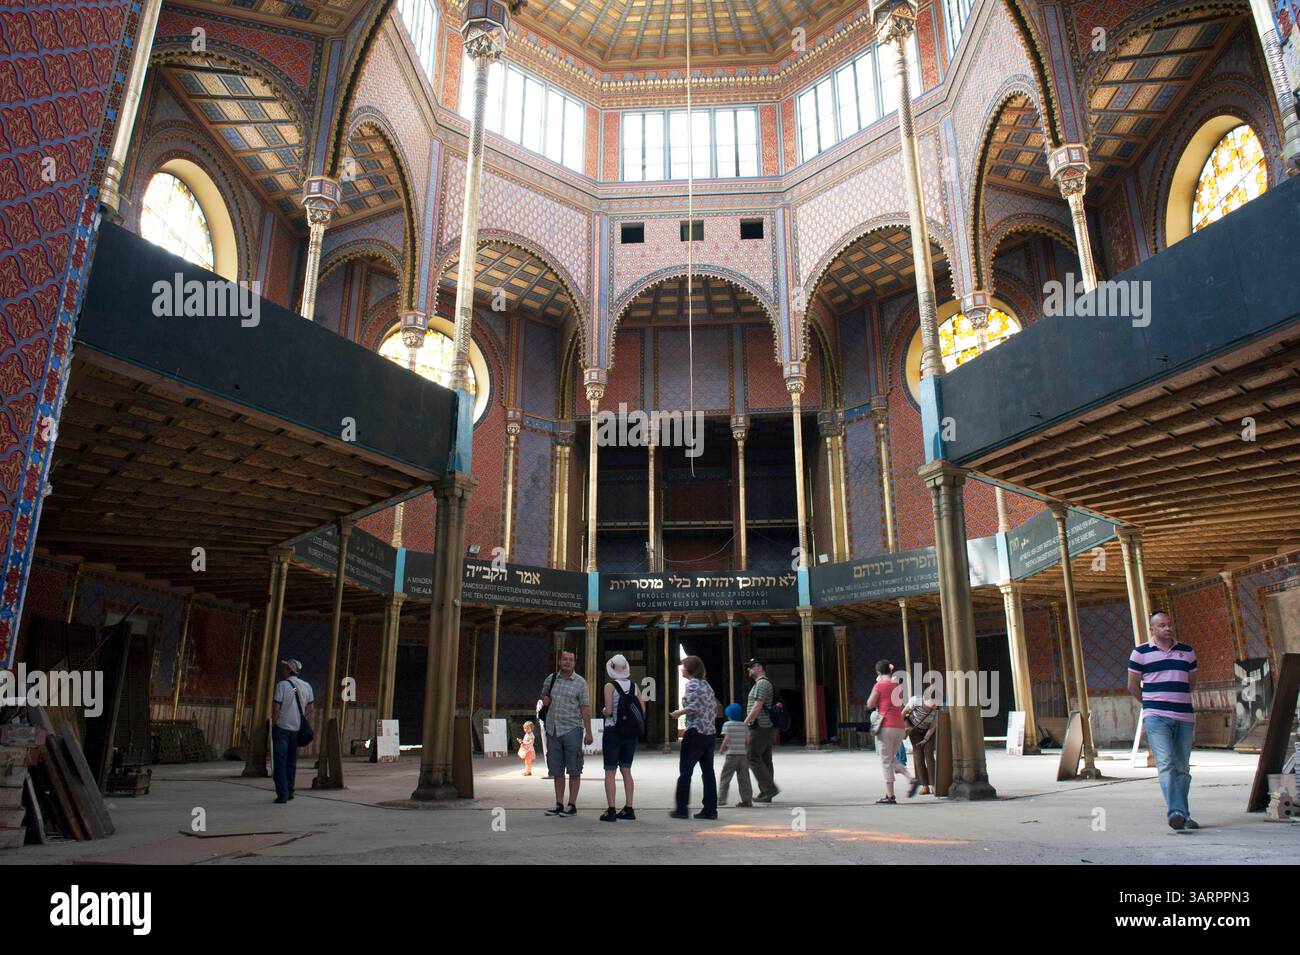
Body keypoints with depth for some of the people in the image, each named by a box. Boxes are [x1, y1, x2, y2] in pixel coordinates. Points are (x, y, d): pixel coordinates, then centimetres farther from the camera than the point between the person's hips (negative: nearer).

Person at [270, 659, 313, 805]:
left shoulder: (282, 685, -10)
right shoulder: (306, 686, 7)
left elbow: (276, 709, -13)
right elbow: (309, 709, 8)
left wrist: (273, 725, -1)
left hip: (282, 727, -5)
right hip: (297, 729, 5)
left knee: (280, 762, 0)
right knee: (292, 761, 16)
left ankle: (282, 794, -3)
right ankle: (290, 792, 20)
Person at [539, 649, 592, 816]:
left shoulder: (580, 682, -2)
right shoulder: (551, 679, 9)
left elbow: (585, 708, -4)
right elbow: (544, 696, 26)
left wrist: (588, 732, -9)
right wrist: (544, 698, 2)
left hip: (572, 729, -4)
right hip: (553, 730, 4)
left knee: (574, 770, 0)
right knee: (556, 771, 9)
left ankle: (572, 805, 6)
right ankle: (559, 805, 18)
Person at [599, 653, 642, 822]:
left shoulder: (610, 686, -10)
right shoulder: (633, 685, 4)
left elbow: (608, 711, -16)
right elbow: (643, 710, 3)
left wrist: (603, 711, 5)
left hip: (613, 731, -5)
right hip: (631, 733, 5)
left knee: (610, 772, 0)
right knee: (626, 770, 13)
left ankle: (611, 810, -4)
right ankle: (628, 808, 14)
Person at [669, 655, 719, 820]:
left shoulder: (692, 684, -9)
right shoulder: (706, 684, 15)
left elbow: (696, 705, -22)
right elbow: (715, 706, 15)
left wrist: (680, 712, -9)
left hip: (695, 732, -8)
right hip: (710, 732, 8)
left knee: (685, 771, 1)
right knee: (708, 771, 8)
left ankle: (681, 809, 4)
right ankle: (710, 809, 7)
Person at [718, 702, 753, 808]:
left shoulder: (727, 724, -5)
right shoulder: (744, 725, 7)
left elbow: (727, 739, -14)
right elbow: (748, 740, 5)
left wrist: (722, 749, -1)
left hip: (731, 754, -4)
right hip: (743, 754, 4)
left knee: (725, 777, 3)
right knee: (743, 778, 7)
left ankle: (721, 799, 0)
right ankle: (747, 799, 6)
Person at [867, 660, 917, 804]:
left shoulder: (879, 686, -7)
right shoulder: (898, 686, 11)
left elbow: (869, 705, -2)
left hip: (886, 726, -6)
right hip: (900, 727, 6)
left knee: (886, 761, 1)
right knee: (892, 759, 19)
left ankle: (890, 796, 0)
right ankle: (911, 779, -1)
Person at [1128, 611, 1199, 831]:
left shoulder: (1187, 652, 14)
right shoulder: (1140, 653, 2)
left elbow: (1191, 682, 24)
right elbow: (1133, 685, 8)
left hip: (1184, 716, 4)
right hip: (1156, 717, -4)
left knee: (1182, 768, 7)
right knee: (1166, 764, -16)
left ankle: (1183, 815, 15)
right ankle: (1175, 812, -24)